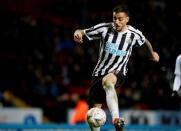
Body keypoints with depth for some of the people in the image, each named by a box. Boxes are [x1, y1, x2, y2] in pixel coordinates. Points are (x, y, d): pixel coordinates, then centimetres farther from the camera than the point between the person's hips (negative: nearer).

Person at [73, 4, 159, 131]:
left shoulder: (134, 34, -3)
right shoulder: (105, 28, -5)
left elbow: (145, 42, 20)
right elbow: (83, 32, -3)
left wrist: (152, 54, 38)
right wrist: (78, 32, -27)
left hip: (118, 73, -3)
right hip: (100, 72, 3)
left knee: (107, 80, -41)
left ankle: (116, 118, -58)